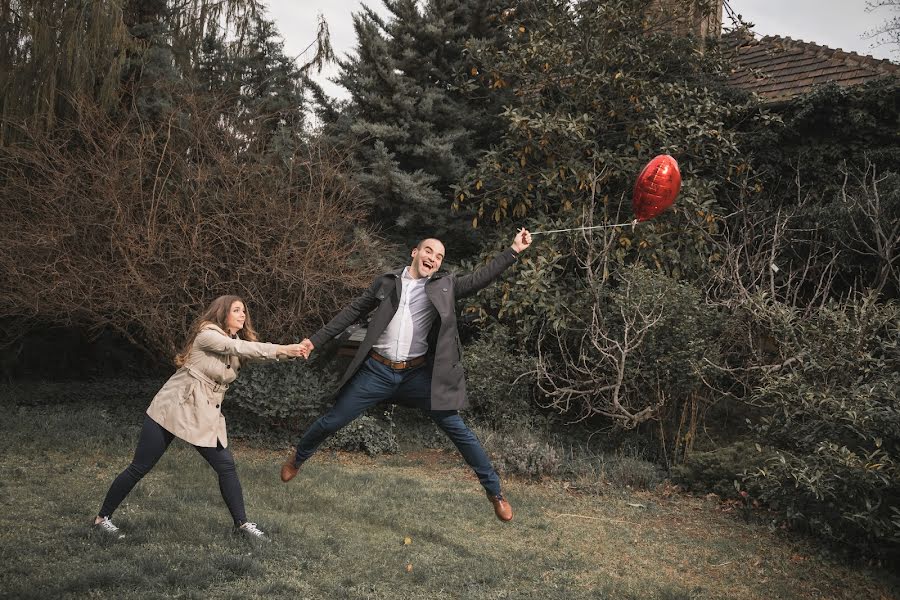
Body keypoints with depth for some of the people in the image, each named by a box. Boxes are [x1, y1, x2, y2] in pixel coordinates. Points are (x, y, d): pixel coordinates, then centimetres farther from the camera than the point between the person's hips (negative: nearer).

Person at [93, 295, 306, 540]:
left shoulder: (235, 342, 12)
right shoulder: (207, 334, -15)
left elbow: (253, 352, 1)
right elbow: (238, 348, -27)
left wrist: (292, 351, -14)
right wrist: (283, 349, -32)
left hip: (205, 417, 7)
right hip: (172, 409, -7)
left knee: (226, 466, -3)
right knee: (139, 469, 0)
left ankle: (242, 522, 8)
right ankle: (103, 517, 15)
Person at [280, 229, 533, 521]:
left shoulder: (445, 285, 5)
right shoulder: (387, 282, 5)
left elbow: (481, 277, -3)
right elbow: (353, 311, 10)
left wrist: (513, 250, -11)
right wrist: (316, 339, 8)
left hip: (419, 374, 0)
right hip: (377, 370, 0)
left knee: (458, 430, -4)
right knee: (331, 421, 9)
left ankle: (494, 492, 9)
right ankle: (297, 458, 39)